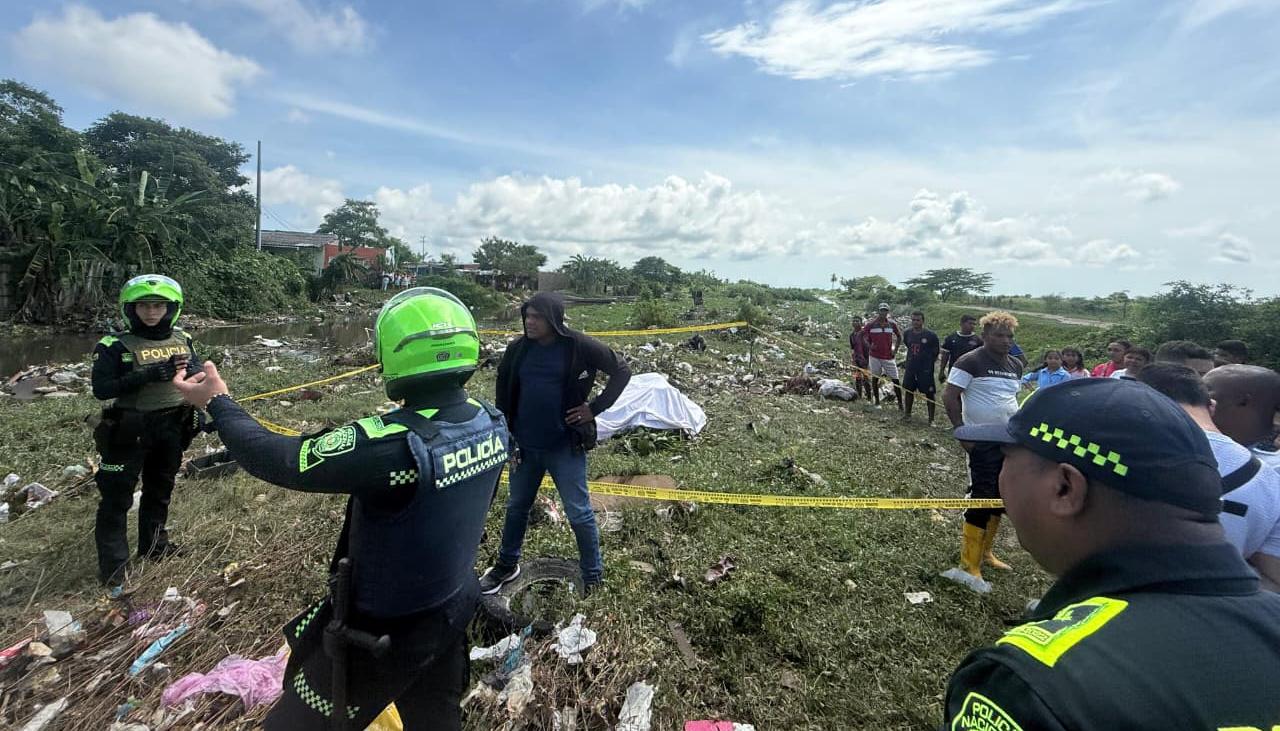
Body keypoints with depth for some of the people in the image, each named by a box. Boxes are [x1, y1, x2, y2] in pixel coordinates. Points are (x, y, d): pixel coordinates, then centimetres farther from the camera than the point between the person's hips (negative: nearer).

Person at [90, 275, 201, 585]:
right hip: (128, 431, -4)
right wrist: (147, 375, -28)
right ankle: (113, 563, 18)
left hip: (171, 428, 4)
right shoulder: (115, 346, -10)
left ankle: (153, 545, 37)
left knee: (160, 490, 19)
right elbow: (101, 389, -17)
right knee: (117, 497, 3)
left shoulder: (182, 340, 1)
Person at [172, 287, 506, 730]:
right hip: (453, 613, 6)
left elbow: (282, 462, -22)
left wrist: (219, 403, -6)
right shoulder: (491, 424, -14)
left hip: (382, 632, -6)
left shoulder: (394, 446, -35)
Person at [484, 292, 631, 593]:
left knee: (579, 514, 4)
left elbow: (622, 371, -5)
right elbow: (503, 389, 14)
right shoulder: (518, 349, -1)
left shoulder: (580, 347, -13)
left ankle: (593, 577, 23)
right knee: (517, 506, 20)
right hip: (524, 446, 4)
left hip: (565, 446, -4)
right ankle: (507, 565, 41)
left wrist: (595, 408, -10)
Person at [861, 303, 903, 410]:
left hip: (889, 357, 0)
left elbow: (899, 337, 14)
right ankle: (877, 401, 18)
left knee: (895, 380, -2)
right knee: (875, 378, 6)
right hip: (875, 356, 0)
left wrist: (895, 350, 5)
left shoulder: (892, 324, 0)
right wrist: (869, 345, -7)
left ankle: (900, 404, 4)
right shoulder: (871, 325, -4)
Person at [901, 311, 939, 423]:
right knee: (909, 391, 14)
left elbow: (935, 353, -1)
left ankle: (931, 419, 9)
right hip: (910, 369, 5)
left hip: (925, 371, -4)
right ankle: (907, 414, 28)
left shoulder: (931, 335, -9)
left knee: (929, 394, 0)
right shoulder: (908, 334, 3)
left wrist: (928, 362, 0)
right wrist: (910, 361, 14)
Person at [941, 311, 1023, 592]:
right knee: (981, 499, -6)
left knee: (1000, 498, 15)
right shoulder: (970, 362, -12)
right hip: (983, 442, -8)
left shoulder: (1016, 366, 11)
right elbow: (949, 397, -16)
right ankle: (969, 567, 3)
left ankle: (984, 552, 33)